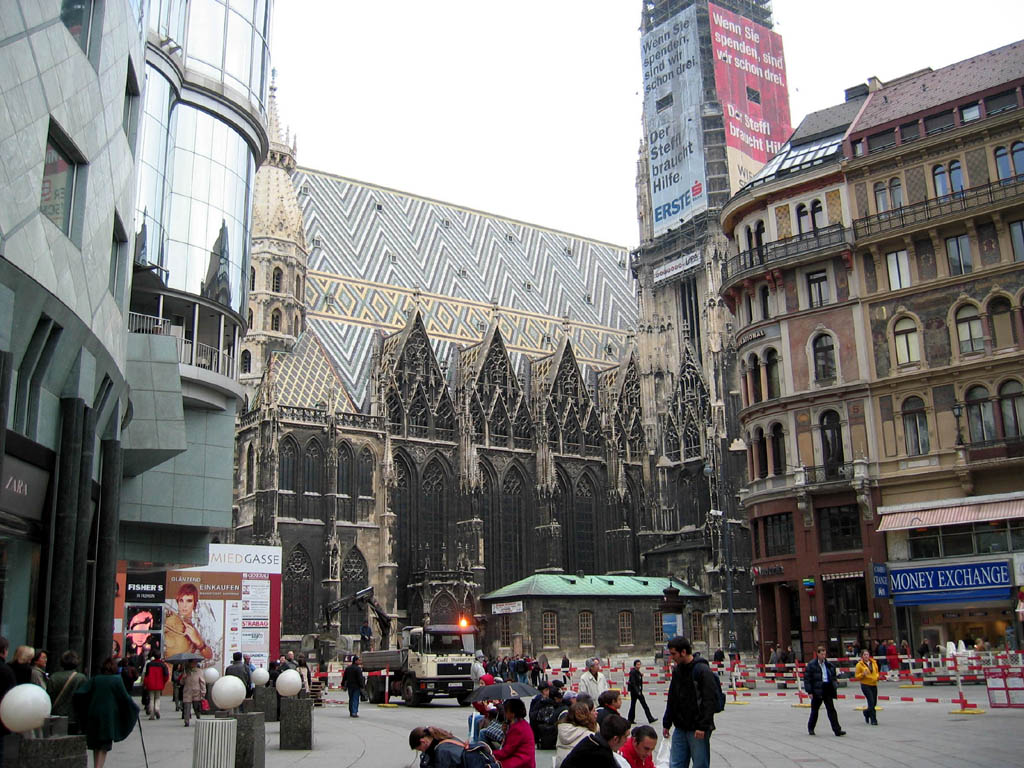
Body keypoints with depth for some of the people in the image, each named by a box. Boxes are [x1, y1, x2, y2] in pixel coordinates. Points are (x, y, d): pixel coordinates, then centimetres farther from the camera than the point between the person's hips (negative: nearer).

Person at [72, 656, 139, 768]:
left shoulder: (95, 679, 4)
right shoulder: (117, 680, -5)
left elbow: (79, 693, -5)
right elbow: (125, 698, -6)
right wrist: (135, 709, 7)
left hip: (93, 715, 4)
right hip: (108, 717, -4)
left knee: (96, 745, 18)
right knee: (104, 746, 2)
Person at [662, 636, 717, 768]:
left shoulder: (703, 670, -13)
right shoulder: (677, 671, 12)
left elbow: (710, 700, -17)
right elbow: (671, 699, 19)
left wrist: (703, 726, -20)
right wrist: (666, 723, 17)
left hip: (697, 729, -7)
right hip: (680, 728, 7)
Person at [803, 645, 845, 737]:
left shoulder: (828, 664, 9)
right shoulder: (811, 664, -7)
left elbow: (833, 676, 19)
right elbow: (807, 678, -8)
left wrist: (834, 687, 8)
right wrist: (809, 691, -11)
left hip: (828, 689, 4)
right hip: (817, 690, -4)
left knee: (831, 710, -1)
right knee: (815, 710, 8)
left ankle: (837, 730, -3)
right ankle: (810, 728, 25)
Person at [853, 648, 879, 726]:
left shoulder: (874, 663, 8)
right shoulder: (859, 664, -4)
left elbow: (877, 672, 20)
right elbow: (856, 676, -3)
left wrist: (877, 677, -2)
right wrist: (863, 674, -21)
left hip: (874, 685, 5)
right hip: (865, 685, -5)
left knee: (874, 703, 9)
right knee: (871, 701, -14)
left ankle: (866, 712, 39)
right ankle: (873, 719, -5)